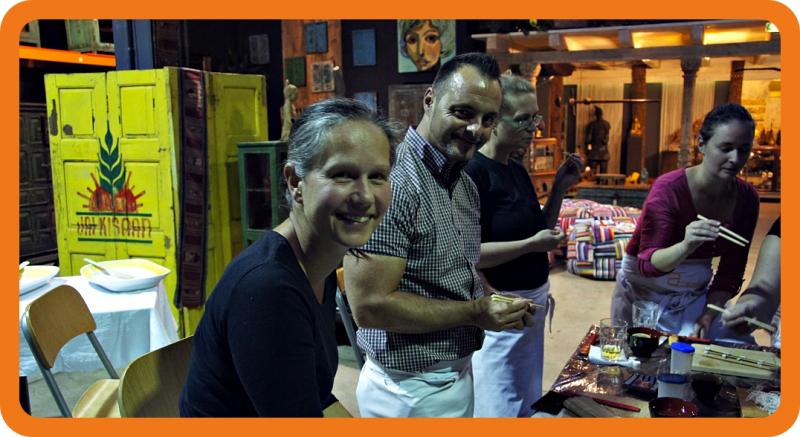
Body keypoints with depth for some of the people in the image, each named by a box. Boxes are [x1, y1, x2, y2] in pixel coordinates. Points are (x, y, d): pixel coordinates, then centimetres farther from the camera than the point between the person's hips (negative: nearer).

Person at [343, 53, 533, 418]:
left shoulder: (465, 184, 6)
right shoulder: (393, 182, -24)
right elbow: (369, 306, -27)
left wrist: (497, 301, -3)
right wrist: (475, 313, -21)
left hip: (458, 374, 9)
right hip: (412, 391, -8)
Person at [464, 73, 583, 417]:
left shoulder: (518, 170, 8)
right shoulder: (473, 173, -18)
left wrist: (560, 188, 4)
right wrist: (531, 244, -22)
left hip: (533, 301, 9)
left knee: (525, 405, 20)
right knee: (500, 411, 6)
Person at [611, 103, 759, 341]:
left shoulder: (746, 197, -7)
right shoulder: (669, 188, -22)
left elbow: (730, 272, -1)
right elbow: (647, 264, -27)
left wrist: (708, 316, -11)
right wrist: (685, 247, -45)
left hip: (697, 292, 5)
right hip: (646, 291, -4)